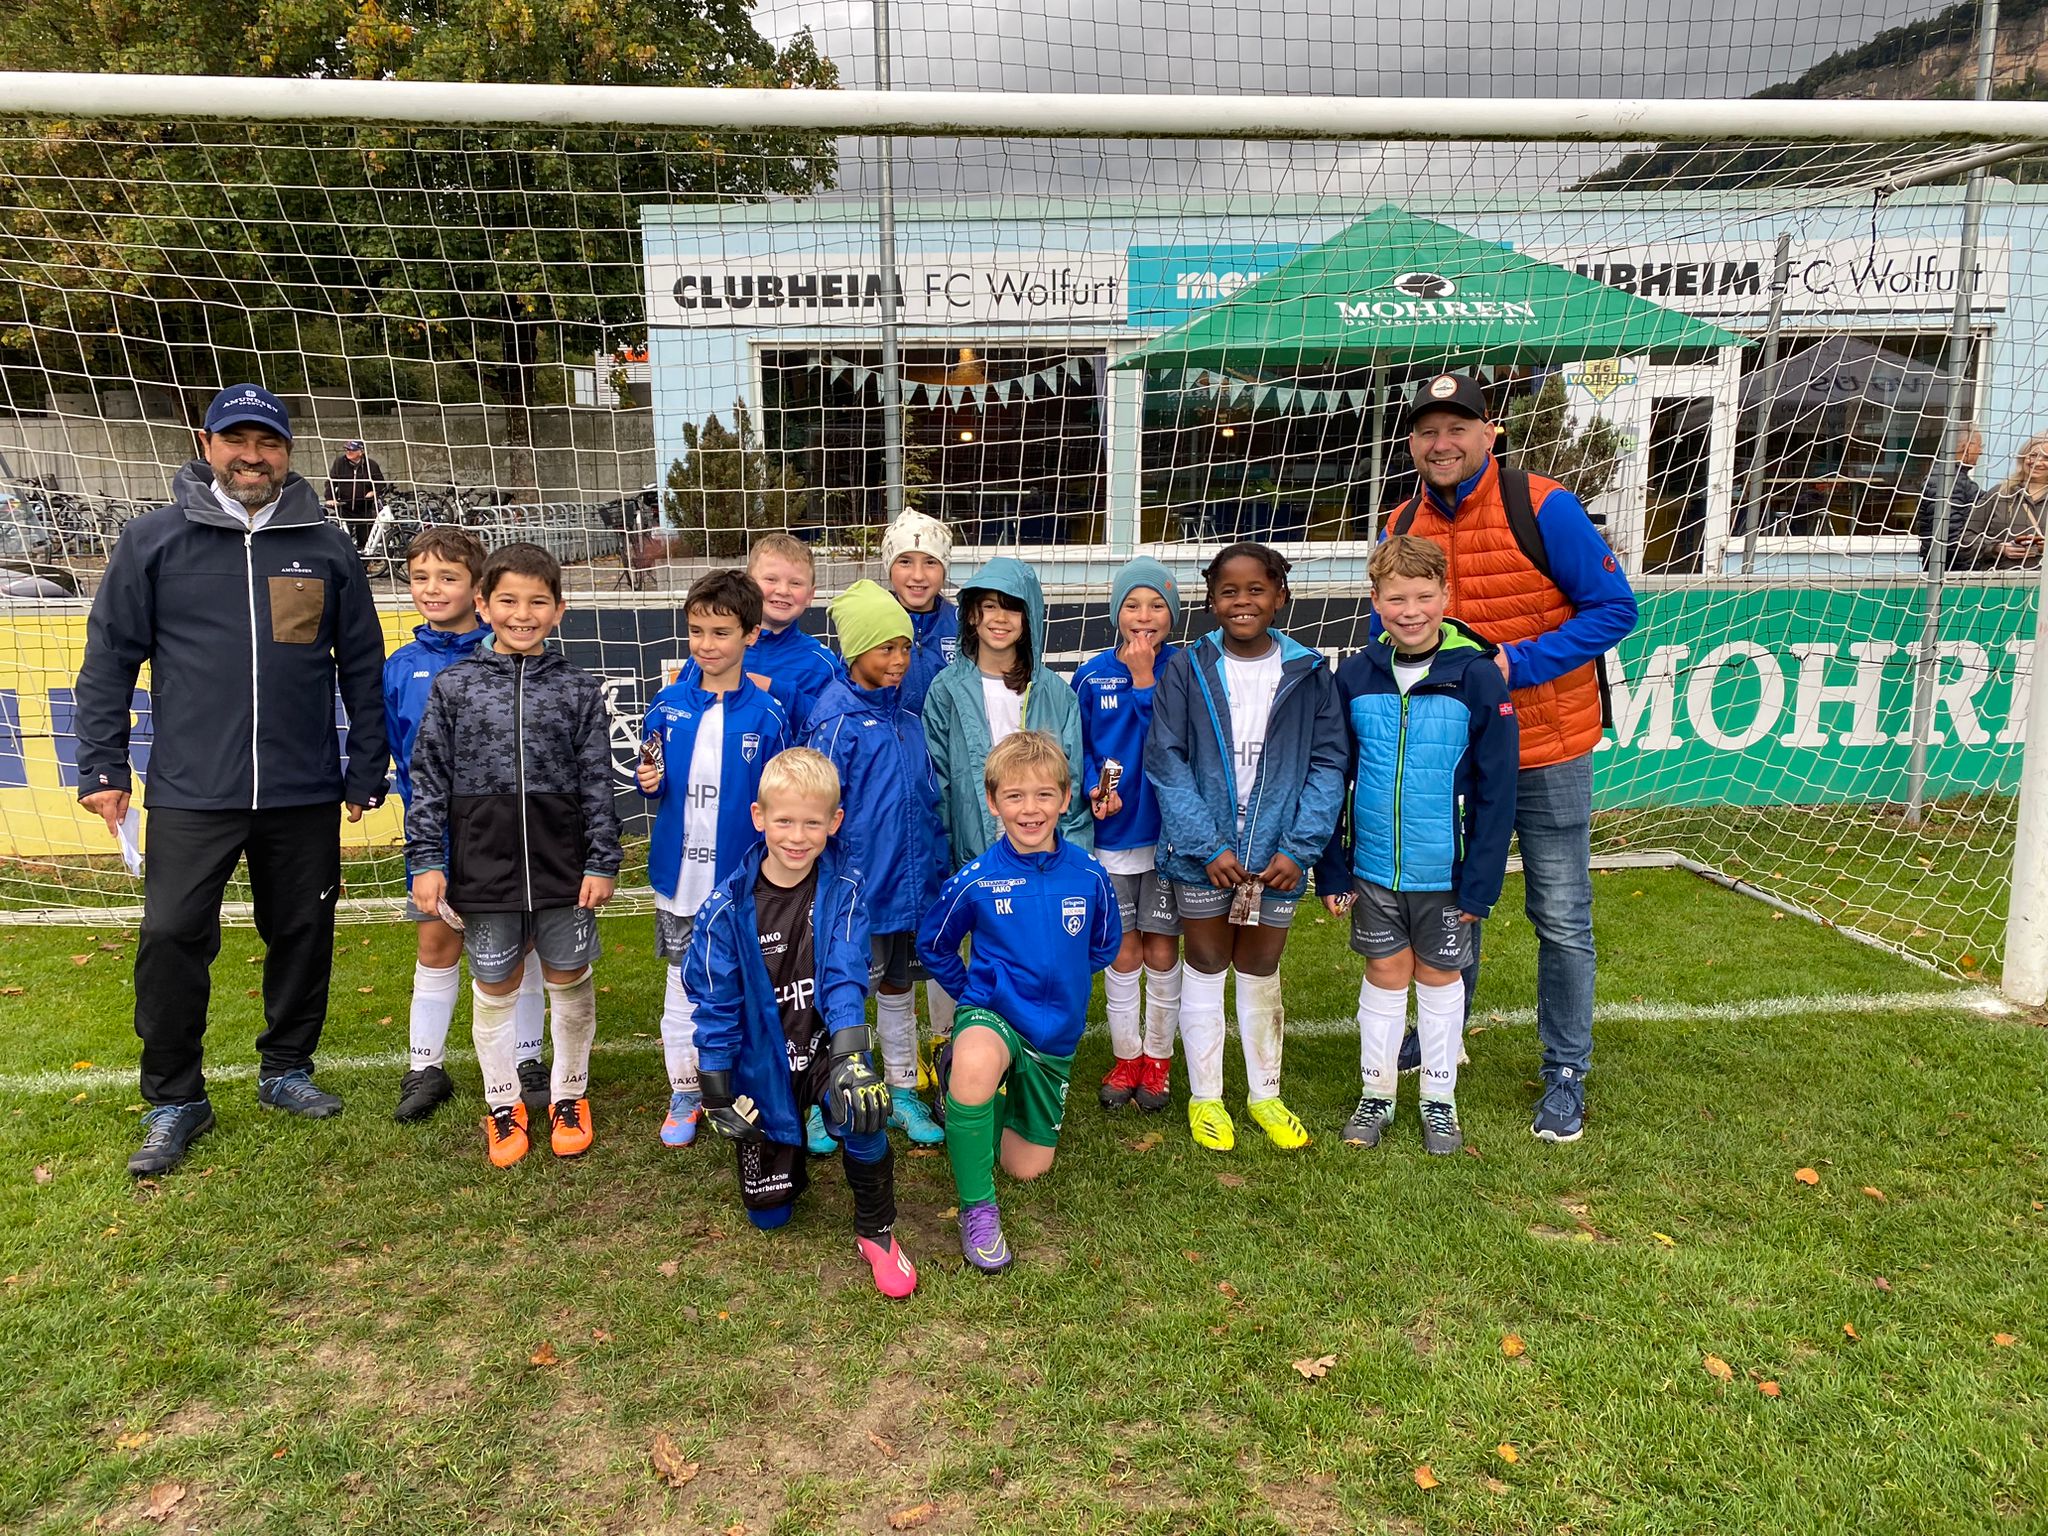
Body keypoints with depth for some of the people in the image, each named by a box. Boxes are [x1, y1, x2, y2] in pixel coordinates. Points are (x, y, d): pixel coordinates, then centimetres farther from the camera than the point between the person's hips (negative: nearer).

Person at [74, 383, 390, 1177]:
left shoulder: (326, 547, 6)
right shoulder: (153, 540, 2)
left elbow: (363, 667, 8)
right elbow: (109, 659, 4)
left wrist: (366, 774, 6)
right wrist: (103, 769, -1)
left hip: (305, 793, 2)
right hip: (190, 793, -1)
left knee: (304, 934, 10)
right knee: (172, 938, -1)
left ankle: (287, 1069, 29)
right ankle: (174, 1101, 15)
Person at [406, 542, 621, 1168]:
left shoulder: (579, 690, 0)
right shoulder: (453, 687, 0)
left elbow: (598, 783, 0)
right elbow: (429, 780, 2)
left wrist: (602, 863, -3)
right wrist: (427, 861, -2)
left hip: (564, 870, 0)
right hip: (485, 870, 0)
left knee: (570, 981, 11)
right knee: (494, 988, 12)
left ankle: (568, 1097, 30)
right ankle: (504, 1105, 29)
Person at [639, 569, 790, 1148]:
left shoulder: (767, 714, -7)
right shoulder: (669, 705, -1)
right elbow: (653, 780, 9)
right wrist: (649, 781, -11)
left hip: (744, 878, -2)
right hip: (680, 876, 2)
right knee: (683, 987, 12)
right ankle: (684, 1094, 27)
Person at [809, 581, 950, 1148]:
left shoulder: (907, 718, 7)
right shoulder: (837, 718, -14)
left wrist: (935, 868, 11)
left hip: (909, 883, 6)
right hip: (859, 886, -6)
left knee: (898, 989, 18)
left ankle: (902, 1094, 31)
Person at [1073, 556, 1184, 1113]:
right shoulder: (1092, 675, 0)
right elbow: (1078, 749, 4)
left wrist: (1144, 679, -17)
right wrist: (1095, 788, -13)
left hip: (1169, 828, -1)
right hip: (1113, 832, 1)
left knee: (1161, 949, 7)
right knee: (1123, 950, 10)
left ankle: (1157, 1058, 25)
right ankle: (1126, 1056, 26)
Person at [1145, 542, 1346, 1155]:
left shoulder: (1310, 674, -2)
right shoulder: (1186, 670, -6)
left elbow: (1328, 765, -3)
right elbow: (1166, 762, -9)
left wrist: (1299, 848, -12)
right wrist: (1207, 846, -15)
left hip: (1277, 854, 1)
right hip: (1202, 852, -1)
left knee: (1261, 973, 16)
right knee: (1206, 967, 12)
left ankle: (1265, 1094, 33)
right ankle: (1204, 1097, 27)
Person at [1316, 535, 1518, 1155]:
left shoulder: (1477, 675, -12)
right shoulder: (1355, 675, -4)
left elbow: (1496, 790, -9)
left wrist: (1481, 882, -10)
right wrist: (1331, 870, 0)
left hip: (1446, 871, -2)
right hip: (1373, 866, 2)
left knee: (1439, 976, 14)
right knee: (1384, 973, 14)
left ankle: (1439, 1098, 30)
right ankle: (1376, 1093, 29)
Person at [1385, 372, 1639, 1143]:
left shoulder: (1543, 508, -14)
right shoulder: (1402, 530, 1)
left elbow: (1613, 608, -13)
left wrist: (1516, 663, -22)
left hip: (1546, 753, -4)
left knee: (1561, 920, 5)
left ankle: (1566, 1075, 21)